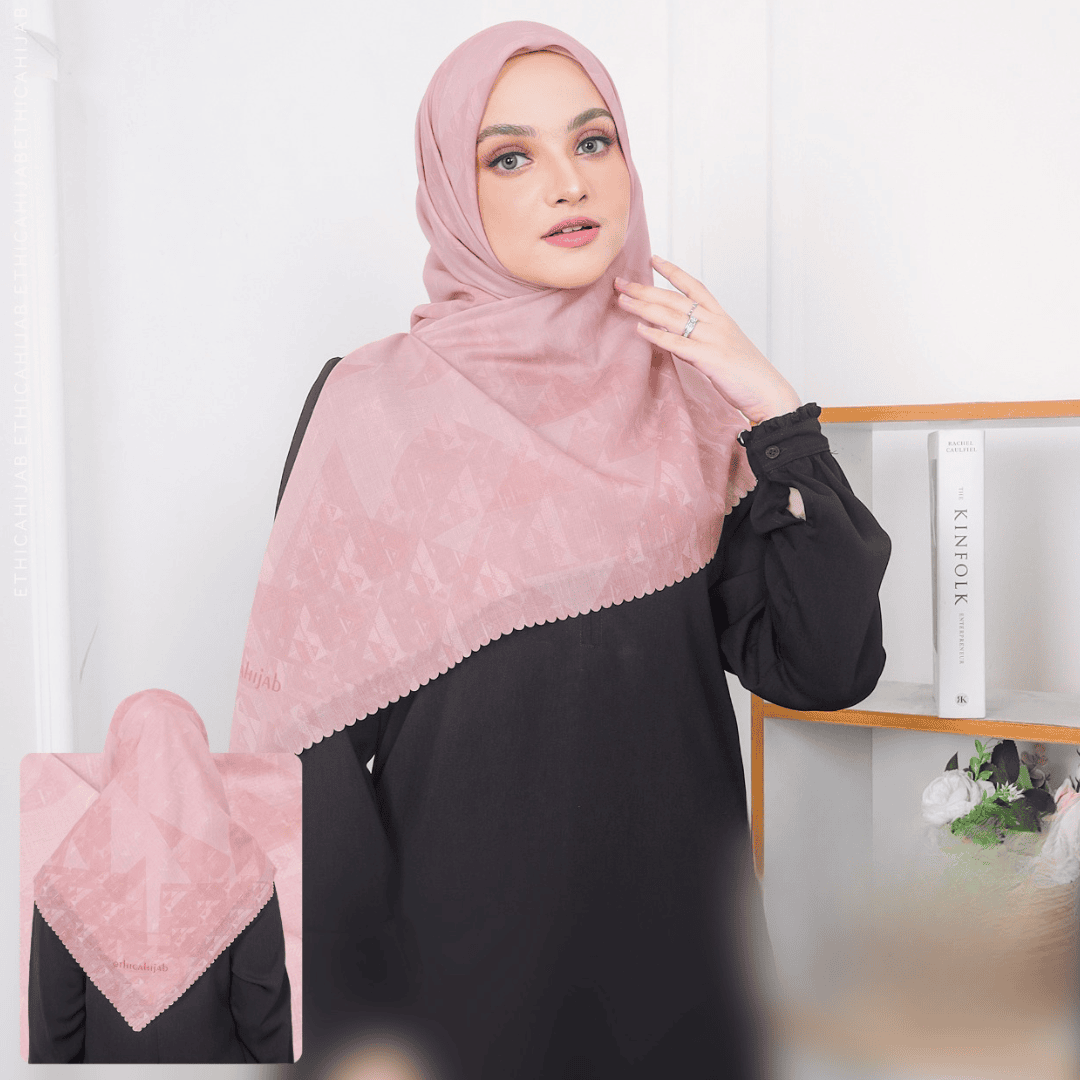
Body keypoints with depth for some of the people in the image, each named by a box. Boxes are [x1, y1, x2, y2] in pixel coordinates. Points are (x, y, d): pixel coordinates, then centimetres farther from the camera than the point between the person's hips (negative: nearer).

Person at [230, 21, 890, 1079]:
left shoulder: (692, 399, 0)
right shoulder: (372, 404, -9)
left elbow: (826, 667, -5)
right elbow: (313, 741, -9)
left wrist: (776, 412, -12)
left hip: (679, 945, 3)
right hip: (463, 942, -3)